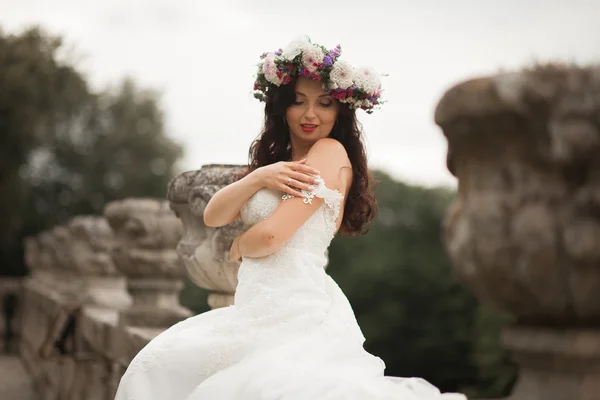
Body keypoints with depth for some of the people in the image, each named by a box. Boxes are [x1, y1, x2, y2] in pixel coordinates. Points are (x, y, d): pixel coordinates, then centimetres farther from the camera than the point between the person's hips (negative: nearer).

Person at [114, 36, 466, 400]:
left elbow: (271, 235, -17)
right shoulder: (276, 159, 20)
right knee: (158, 366, 11)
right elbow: (213, 217, 9)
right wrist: (258, 178, -9)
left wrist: (238, 250, 6)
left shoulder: (331, 152, -8)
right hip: (259, 308, 9)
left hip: (297, 311, -9)